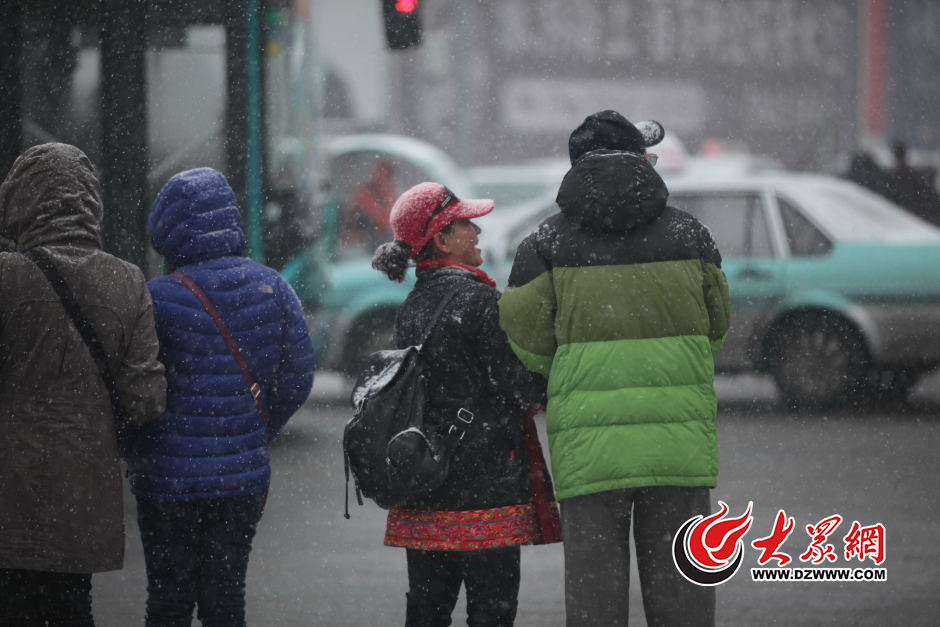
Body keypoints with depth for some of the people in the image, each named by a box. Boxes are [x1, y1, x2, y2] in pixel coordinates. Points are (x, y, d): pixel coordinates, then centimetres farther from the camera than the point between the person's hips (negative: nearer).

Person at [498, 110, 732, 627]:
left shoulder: (549, 243, -1)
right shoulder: (689, 236, 4)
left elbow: (525, 343, 0)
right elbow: (716, 327, 14)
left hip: (587, 442, -1)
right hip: (679, 444, 1)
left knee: (593, 583, 4)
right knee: (678, 581, 7)